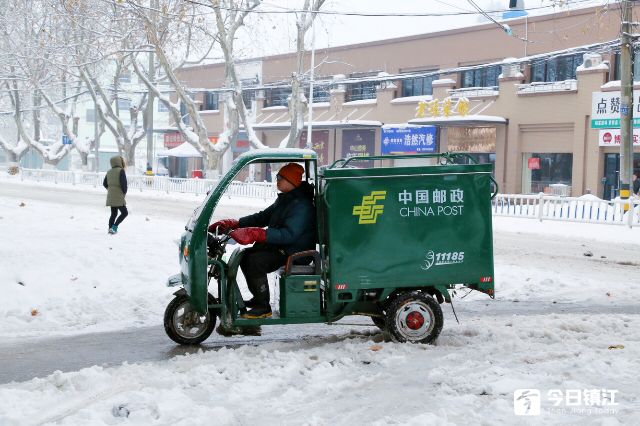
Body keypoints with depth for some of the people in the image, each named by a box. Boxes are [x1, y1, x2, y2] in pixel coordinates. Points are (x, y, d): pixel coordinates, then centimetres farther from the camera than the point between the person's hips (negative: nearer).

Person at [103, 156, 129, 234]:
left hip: (110, 196, 7)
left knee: (113, 213, 16)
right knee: (124, 212, -1)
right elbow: (123, 183, -18)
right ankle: (114, 227, -10)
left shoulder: (109, 172, 10)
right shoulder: (121, 171, -12)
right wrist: (124, 192, -3)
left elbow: (104, 183, 14)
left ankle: (110, 229, 13)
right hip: (118, 196, -7)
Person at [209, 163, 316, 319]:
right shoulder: (284, 200, 14)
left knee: (255, 261, -26)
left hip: (293, 253, -10)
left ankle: (263, 307, -18)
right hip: (279, 246, 10)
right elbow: (262, 217, 18)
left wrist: (255, 234, -39)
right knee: (245, 255, 7)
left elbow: (289, 234, -33)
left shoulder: (301, 205, -21)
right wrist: (233, 224, 6)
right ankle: (258, 298, 16)